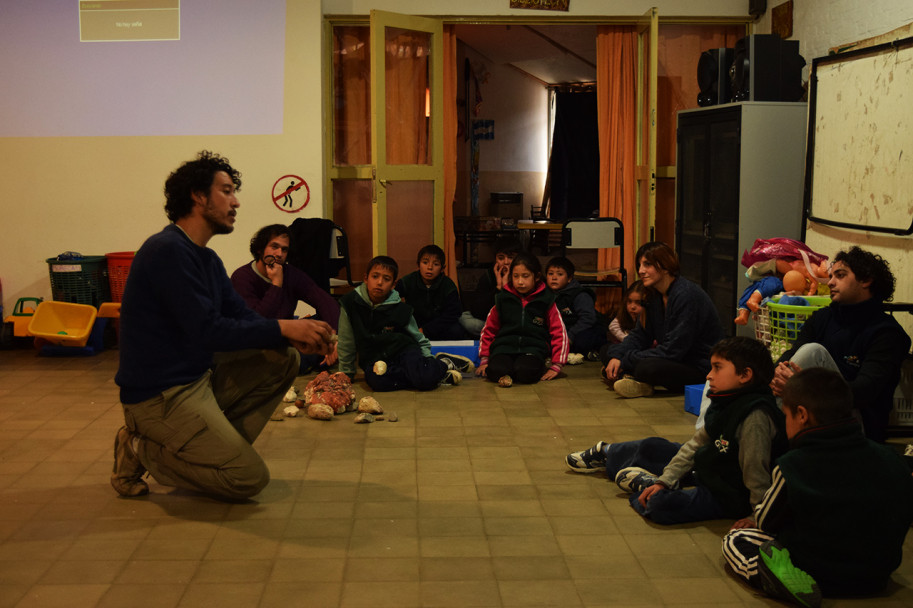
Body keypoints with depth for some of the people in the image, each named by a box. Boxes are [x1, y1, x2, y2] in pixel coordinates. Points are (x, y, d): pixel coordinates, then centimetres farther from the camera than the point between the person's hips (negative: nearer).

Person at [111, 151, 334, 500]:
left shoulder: (207, 260, 14)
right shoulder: (168, 251, -18)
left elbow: (243, 317, 11)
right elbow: (207, 330, -24)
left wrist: (295, 338, -8)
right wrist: (283, 328, -20)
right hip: (160, 396, -10)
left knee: (282, 360, 5)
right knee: (249, 478, -15)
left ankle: (216, 449, 4)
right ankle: (143, 452, -1)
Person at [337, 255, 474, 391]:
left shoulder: (401, 309, -6)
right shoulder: (350, 303, -8)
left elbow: (421, 341, 9)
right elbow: (346, 344, 2)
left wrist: (427, 359, -2)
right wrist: (346, 374, 5)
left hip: (403, 349, -1)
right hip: (374, 358, 1)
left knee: (424, 380, -34)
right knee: (377, 381, -37)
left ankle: (443, 364, -1)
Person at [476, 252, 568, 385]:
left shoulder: (545, 301, 6)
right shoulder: (503, 299, 11)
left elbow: (559, 333, 6)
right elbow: (488, 330, 18)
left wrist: (556, 366, -1)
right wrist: (484, 360, 12)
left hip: (533, 349, 0)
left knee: (525, 372, -34)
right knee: (496, 371, -35)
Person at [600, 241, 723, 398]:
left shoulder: (686, 295, -22)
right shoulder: (655, 294, 7)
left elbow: (672, 350, -24)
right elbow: (640, 334, 11)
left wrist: (625, 361, -19)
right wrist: (617, 356, -9)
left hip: (701, 369, -9)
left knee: (648, 368, -38)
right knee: (609, 352, 3)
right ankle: (638, 383, -19)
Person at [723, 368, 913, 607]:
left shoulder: (791, 467, -16)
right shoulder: (891, 460, -4)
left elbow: (766, 521, -5)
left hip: (818, 573, -6)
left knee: (734, 540, 11)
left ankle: (784, 579, -13)